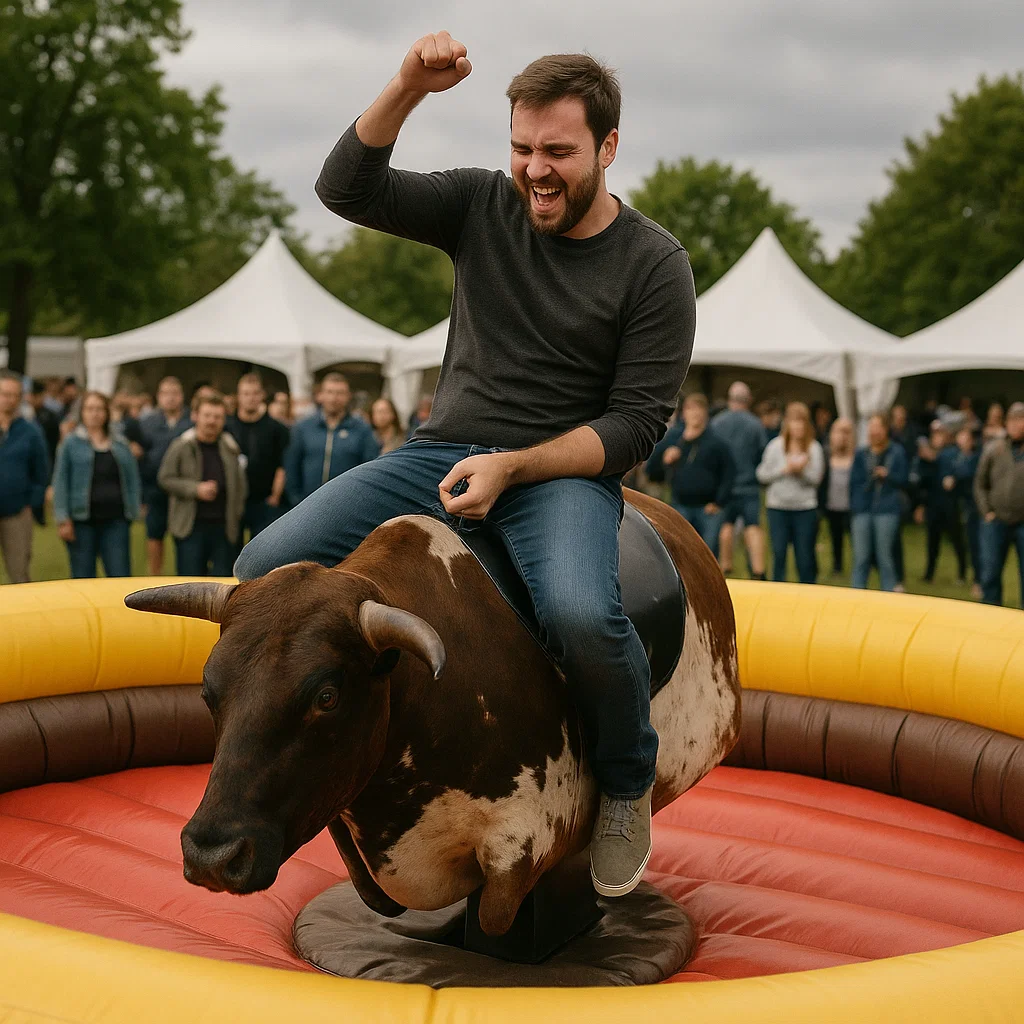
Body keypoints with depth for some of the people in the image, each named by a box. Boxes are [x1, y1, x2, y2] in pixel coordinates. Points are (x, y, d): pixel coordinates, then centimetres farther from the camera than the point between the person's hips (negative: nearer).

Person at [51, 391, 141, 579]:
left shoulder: (120, 445, 13)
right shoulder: (71, 444, 4)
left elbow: (133, 481, 14)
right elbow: (61, 483, 0)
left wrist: (133, 511, 4)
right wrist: (63, 519, -8)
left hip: (115, 521, 2)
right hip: (82, 522, -2)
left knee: (121, 577, -2)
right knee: (82, 579, 4)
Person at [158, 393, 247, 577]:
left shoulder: (230, 448, 9)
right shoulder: (181, 446, -2)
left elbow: (239, 482, 17)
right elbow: (165, 478, -3)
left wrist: (237, 512, 7)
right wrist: (196, 489, -14)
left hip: (224, 527, 3)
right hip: (190, 527, -3)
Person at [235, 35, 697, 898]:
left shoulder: (655, 266, -4)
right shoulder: (483, 206, 6)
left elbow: (636, 424, -8)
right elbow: (347, 190, -1)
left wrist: (512, 468, -19)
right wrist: (409, 88, -16)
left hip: (563, 469, -4)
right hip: (441, 453, 4)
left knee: (580, 613, -36)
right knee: (265, 570, -14)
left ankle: (628, 785, -5)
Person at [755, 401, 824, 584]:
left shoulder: (814, 448, 0)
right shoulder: (775, 446, 0)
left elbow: (816, 479, 0)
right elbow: (762, 474, -1)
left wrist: (802, 470, -18)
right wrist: (784, 470, -12)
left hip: (805, 508, 0)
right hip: (778, 507, 0)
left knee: (805, 556, 3)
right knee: (779, 554, 1)